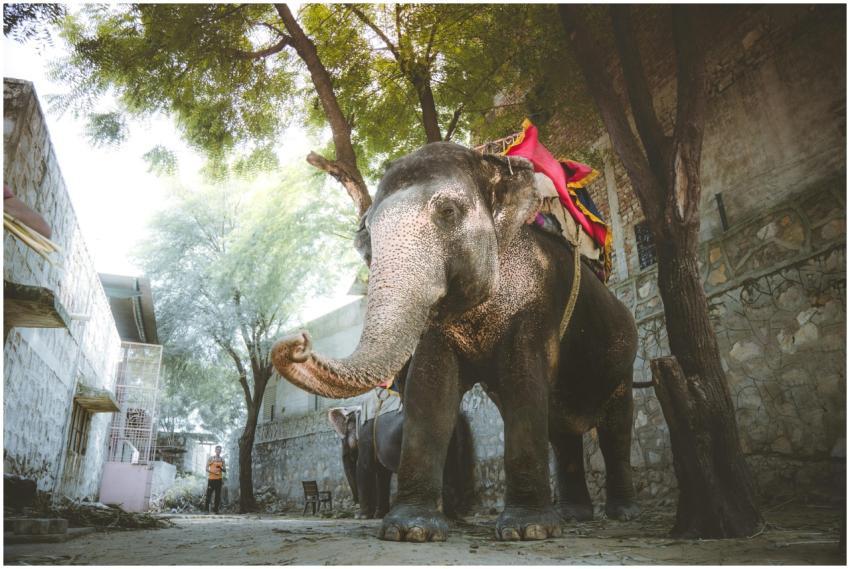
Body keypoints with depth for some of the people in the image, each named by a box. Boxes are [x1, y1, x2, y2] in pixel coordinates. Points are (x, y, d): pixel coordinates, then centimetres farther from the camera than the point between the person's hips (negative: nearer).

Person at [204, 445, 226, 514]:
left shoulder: (222, 460, 11)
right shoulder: (210, 458, 3)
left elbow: (225, 470, 12)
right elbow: (207, 468, -1)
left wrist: (221, 468, -10)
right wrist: (213, 471, -18)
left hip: (219, 479, 3)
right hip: (211, 479, -3)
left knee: (218, 495, 1)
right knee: (209, 494, -6)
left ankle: (216, 509, 5)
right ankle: (206, 509, 1)